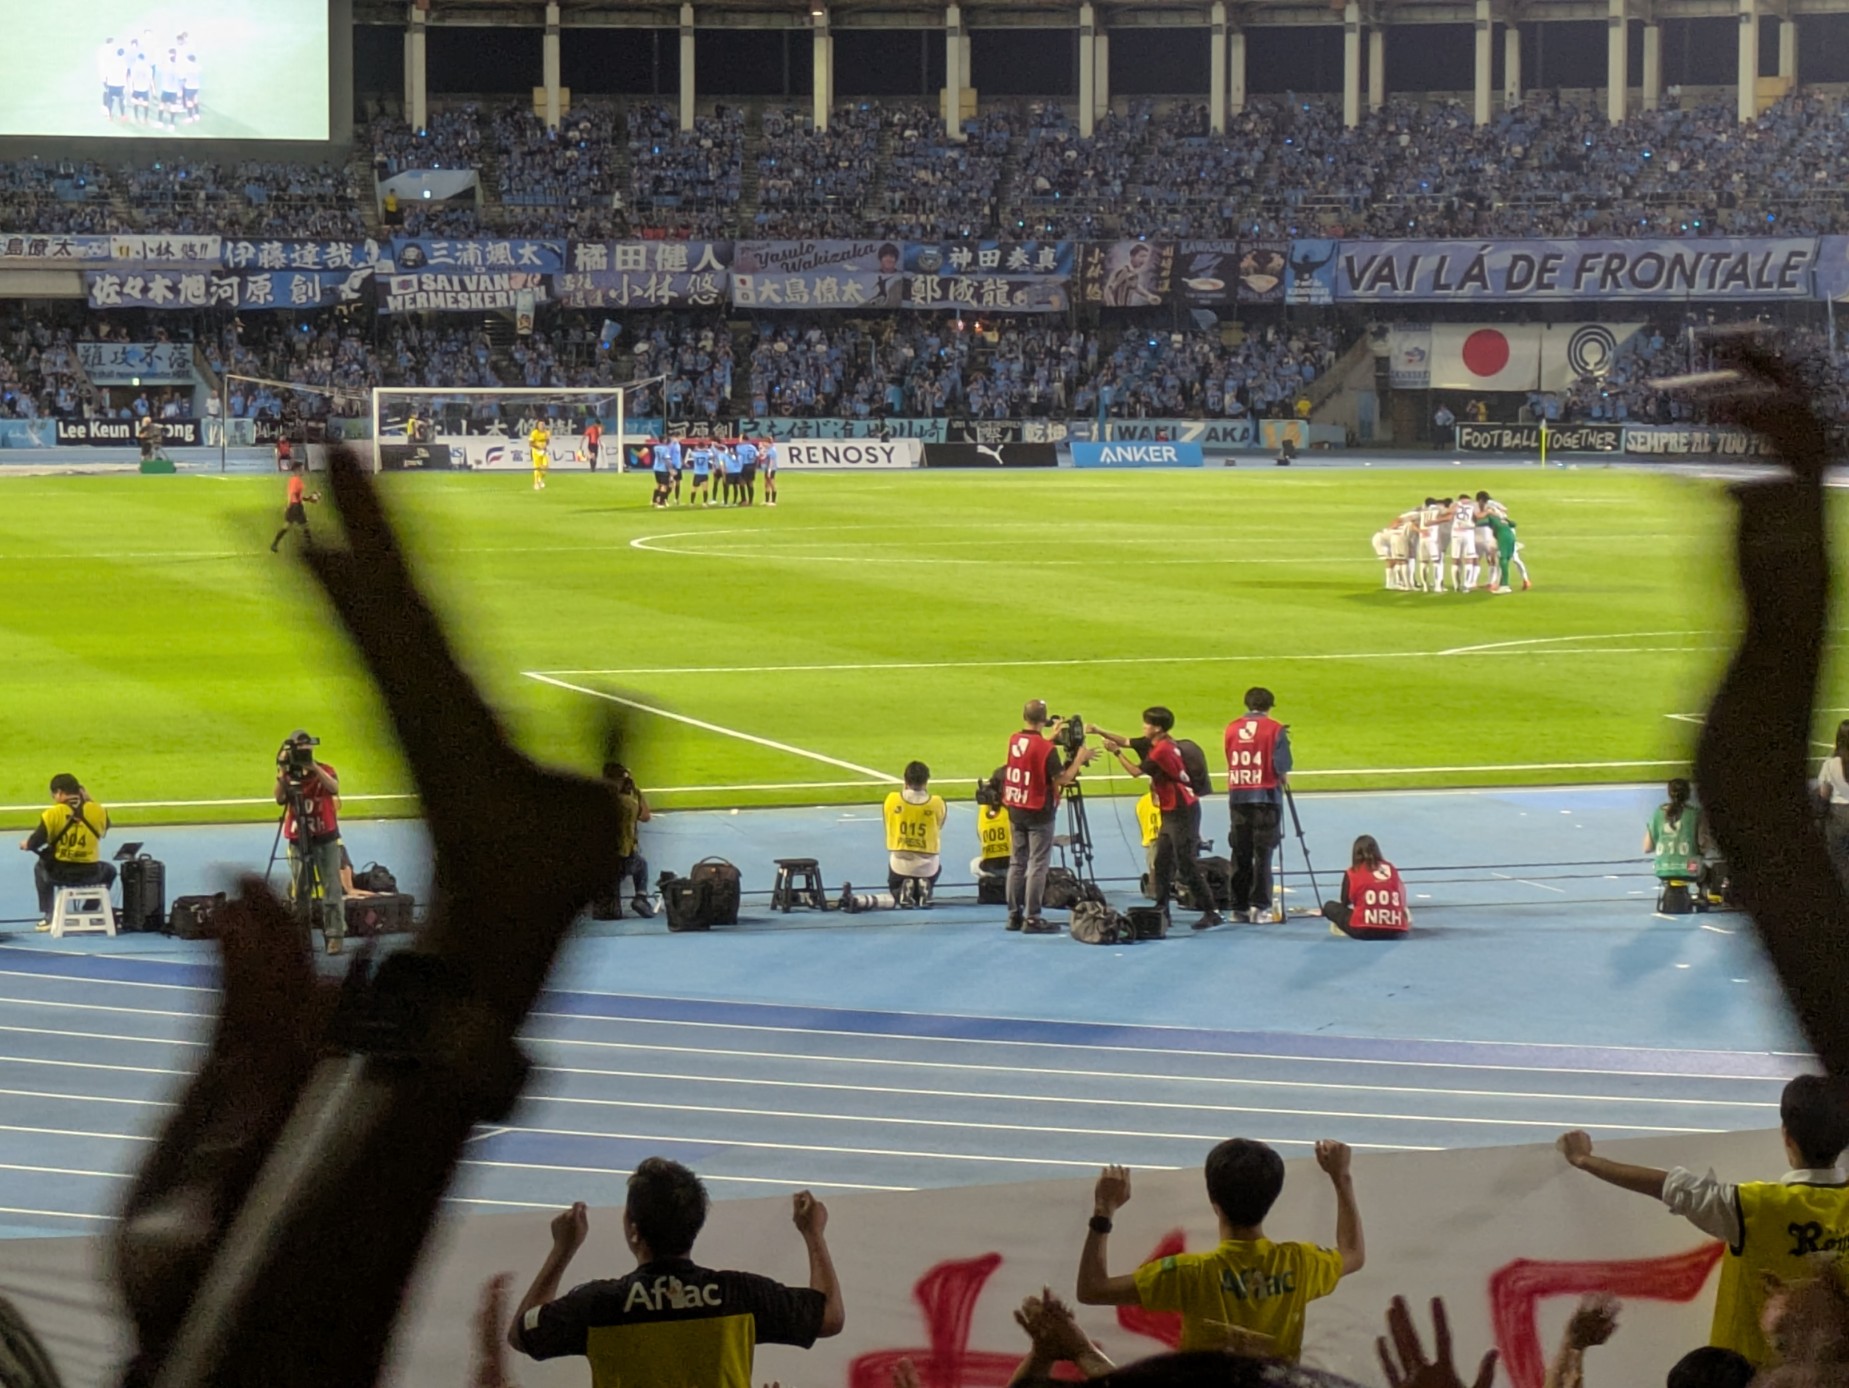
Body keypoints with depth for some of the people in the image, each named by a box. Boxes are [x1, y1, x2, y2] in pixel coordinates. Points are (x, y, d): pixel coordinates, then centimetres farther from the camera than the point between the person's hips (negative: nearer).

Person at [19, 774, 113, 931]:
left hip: (60, 874, -1)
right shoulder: (98, 811, -6)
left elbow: (33, 844, -10)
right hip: (90, 874, 1)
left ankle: (47, 916, 28)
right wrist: (86, 801, 14)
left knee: (40, 868, 35)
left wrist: (25, 844, 15)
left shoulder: (53, 813, -12)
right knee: (109, 870, 36)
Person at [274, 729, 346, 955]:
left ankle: (334, 935, -11)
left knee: (331, 887, -8)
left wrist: (314, 767, -29)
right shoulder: (288, 775, 4)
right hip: (298, 840, 2)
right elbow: (280, 799, -13)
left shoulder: (324, 770, -1)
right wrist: (282, 772, -21)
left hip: (326, 838, -2)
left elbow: (334, 788, -22)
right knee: (300, 890, 3)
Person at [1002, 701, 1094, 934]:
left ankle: (1014, 915, 15)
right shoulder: (1046, 748, -18)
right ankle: (1032, 919, -5)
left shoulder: (1014, 741, 1)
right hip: (1038, 813, -6)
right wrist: (1079, 760, -5)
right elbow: (1062, 779, -17)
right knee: (1038, 865, -3)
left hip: (1015, 810, 6)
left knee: (1017, 862, 13)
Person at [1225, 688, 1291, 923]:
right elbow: (1282, 768, -10)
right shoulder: (1275, 729, -6)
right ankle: (1259, 906, -8)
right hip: (1266, 796, -4)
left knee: (1240, 853, 8)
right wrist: (1281, 779, 9)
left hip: (1237, 796, 4)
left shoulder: (1232, 728, 6)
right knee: (1263, 853, -3)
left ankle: (1239, 906, 8)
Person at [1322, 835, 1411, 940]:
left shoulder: (1353, 872, 3)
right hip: (1395, 932, 4)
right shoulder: (1392, 869, 11)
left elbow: (1345, 903, 13)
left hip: (1363, 931, -4)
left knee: (1329, 907, 16)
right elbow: (1402, 901, 17)